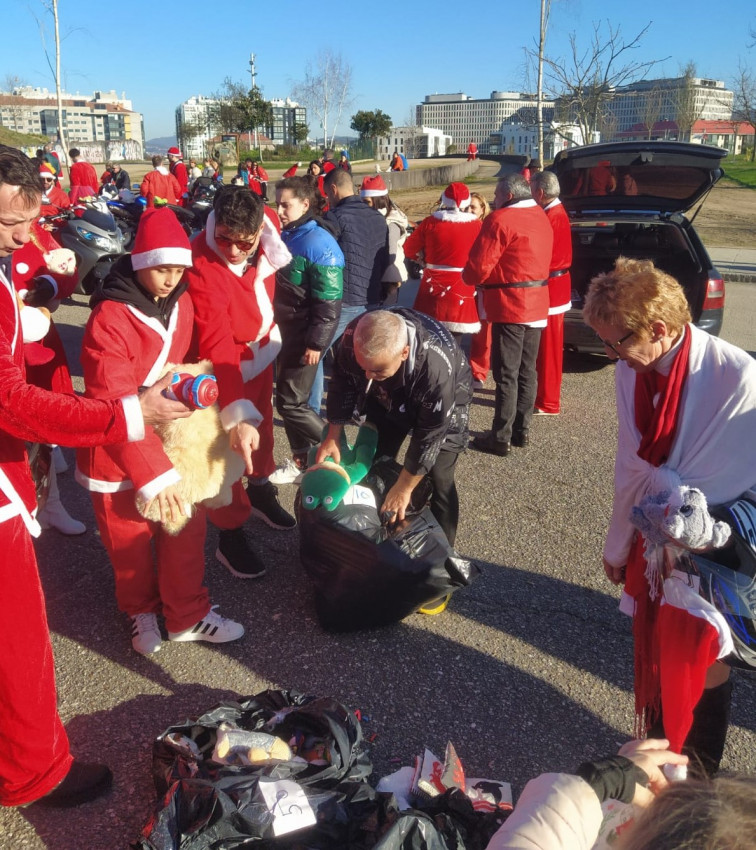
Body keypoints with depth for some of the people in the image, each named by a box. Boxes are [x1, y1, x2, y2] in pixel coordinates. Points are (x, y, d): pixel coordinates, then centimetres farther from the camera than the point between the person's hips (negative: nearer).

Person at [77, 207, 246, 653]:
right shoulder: (110, 319, -23)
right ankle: (142, 612, 41)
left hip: (173, 439, 5)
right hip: (119, 453, -5)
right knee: (130, 542, 14)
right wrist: (154, 475, -29)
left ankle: (188, 615, 33)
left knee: (188, 528, 12)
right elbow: (115, 408, -26)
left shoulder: (182, 302, -2)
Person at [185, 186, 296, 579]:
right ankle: (230, 536, 22)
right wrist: (237, 412, -48)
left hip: (261, 351, 7)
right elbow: (217, 346, -41)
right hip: (226, 366, -6)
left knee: (261, 428, 25)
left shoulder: (267, 224, -17)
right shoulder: (202, 267, -36)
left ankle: (260, 491, 50)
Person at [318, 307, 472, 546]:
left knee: (438, 480, -12)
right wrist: (333, 437, -9)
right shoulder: (353, 337, -34)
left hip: (445, 403, -4)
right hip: (387, 397, 5)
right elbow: (343, 386, -12)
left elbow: (429, 437, -31)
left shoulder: (438, 370, -45)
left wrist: (403, 489, -22)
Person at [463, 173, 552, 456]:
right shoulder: (541, 217, 13)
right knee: (527, 370, 13)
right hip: (537, 304, 8)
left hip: (510, 305, -8)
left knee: (506, 373, -4)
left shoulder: (500, 219, -14)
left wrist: (468, 277, 4)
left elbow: (479, 265, -18)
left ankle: (501, 438, 1)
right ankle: (521, 430, 22)